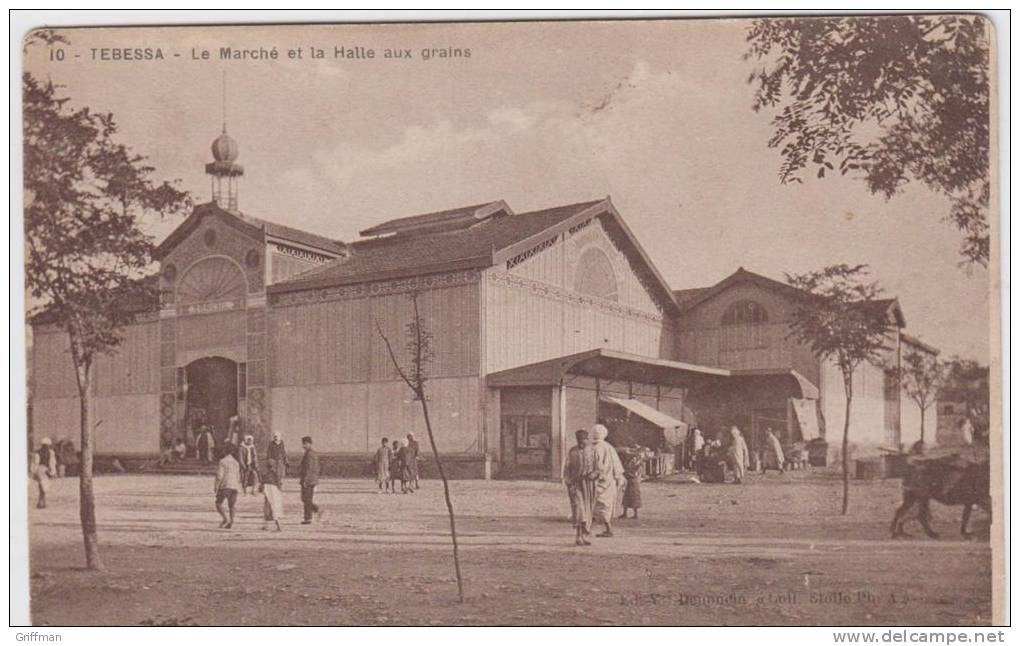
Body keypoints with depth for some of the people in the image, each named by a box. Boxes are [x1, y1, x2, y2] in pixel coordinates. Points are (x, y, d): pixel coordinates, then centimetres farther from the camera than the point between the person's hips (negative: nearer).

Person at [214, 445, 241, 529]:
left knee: (218, 504, 4)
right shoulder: (236, 462, 13)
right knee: (232, 506, 6)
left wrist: (216, 487, -6)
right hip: (234, 487, 5)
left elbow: (219, 476, -11)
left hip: (225, 486, -5)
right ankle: (231, 522, 0)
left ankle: (225, 519, -14)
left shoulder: (222, 462, -6)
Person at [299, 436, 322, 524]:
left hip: (307, 480, -10)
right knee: (305, 499, 16)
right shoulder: (314, 453, 14)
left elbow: (308, 468, -22)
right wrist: (316, 480, 22)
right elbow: (316, 468, 19)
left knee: (307, 500, -2)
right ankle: (317, 510, 7)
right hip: (314, 480, 10)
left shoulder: (309, 454, -16)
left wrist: (305, 480, -22)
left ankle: (308, 519, 3)